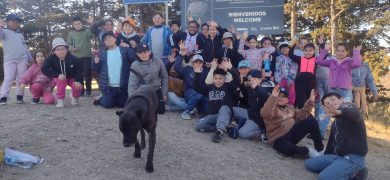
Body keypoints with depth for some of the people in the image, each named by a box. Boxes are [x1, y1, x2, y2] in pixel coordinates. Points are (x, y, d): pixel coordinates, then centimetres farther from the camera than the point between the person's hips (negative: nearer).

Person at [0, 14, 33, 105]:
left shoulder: (20, 35, 23)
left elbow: (25, 47, 24)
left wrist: (30, 59, 21)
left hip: (22, 59, 4)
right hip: (9, 60, -4)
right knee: (8, 79, -11)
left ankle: (19, 96, 9)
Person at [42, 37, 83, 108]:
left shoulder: (73, 59, -23)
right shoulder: (51, 59, -23)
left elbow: (79, 70, -15)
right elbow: (44, 69, -26)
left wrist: (78, 80, -28)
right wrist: (57, 75, -37)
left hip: (72, 78, 1)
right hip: (59, 78, 0)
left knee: (78, 87, -24)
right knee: (61, 81, -36)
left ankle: (75, 96, 16)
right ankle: (60, 99, -13)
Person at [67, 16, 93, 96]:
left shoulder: (87, 31, 3)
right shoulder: (71, 33, 11)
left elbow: (93, 33, -18)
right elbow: (68, 44, 12)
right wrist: (71, 48, -10)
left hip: (87, 56, -3)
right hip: (76, 57, 3)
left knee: (87, 73, -1)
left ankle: (88, 90, 9)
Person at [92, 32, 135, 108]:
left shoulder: (124, 50, 2)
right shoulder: (102, 53, 9)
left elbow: (134, 58, -12)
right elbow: (98, 69, 7)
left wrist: (129, 47, -22)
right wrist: (96, 63, -12)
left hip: (122, 85, 0)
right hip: (108, 86, 1)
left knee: (122, 105, 8)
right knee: (108, 104, -3)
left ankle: (115, 99, 39)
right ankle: (102, 99, 29)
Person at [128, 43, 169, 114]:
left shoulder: (158, 62, -10)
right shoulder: (135, 65, -15)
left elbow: (164, 78, 1)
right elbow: (132, 84, -13)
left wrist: (164, 94, 2)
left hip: (157, 91, 2)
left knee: (161, 110, 0)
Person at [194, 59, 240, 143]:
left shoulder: (228, 87, 3)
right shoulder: (209, 87, 14)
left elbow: (237, 80, -15)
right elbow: (197, 87, 5)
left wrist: (231, 69, -31)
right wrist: (197, 74, -10)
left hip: (225, 115, -3)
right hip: (212, 115, 4)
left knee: (224, 107, -39)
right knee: (198, 126, -22)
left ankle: (220, 131, -56)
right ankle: (222, 128, -20)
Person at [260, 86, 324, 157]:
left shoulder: (290, 107, 19)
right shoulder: (271, 108, -7)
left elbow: (302, 115, 23)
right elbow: (265, 114, -31)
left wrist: (310, 101, 16)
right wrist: (273, 97, -41)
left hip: (293, 133, 8)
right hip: (279, 139, -7)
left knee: (312, 121, -10)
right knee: (289, 149, -43)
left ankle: (319, 149, -3)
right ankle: (308, 151, -14)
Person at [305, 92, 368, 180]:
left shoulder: (348, 106, -9)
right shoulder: (335, 123, 17)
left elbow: (354, 114, -35)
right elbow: (331, 141, 25)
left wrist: (339, 112, -57)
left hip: (353, 158, -10)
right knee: (309, 164, 9)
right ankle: (349, 172, 4)